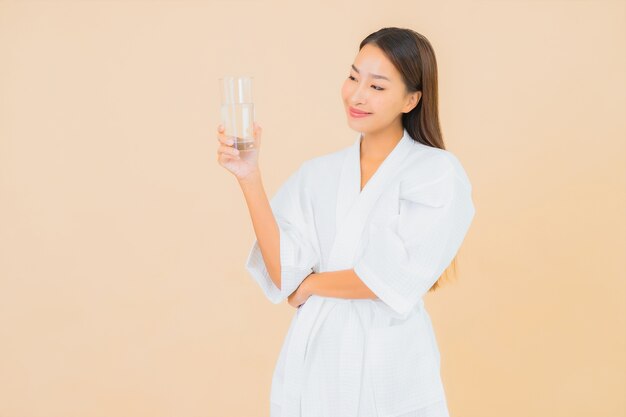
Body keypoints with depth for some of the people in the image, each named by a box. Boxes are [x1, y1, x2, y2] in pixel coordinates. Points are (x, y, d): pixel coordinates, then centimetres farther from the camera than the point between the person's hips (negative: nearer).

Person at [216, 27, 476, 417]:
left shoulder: (439, 172, -8)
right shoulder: (314, 175, 3)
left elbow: (396, 279, -15)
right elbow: (284, 274, -7)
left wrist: (310, 284, -3)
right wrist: (249, 176, -11)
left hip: (389, 361, -3)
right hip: (313, 359, 3)